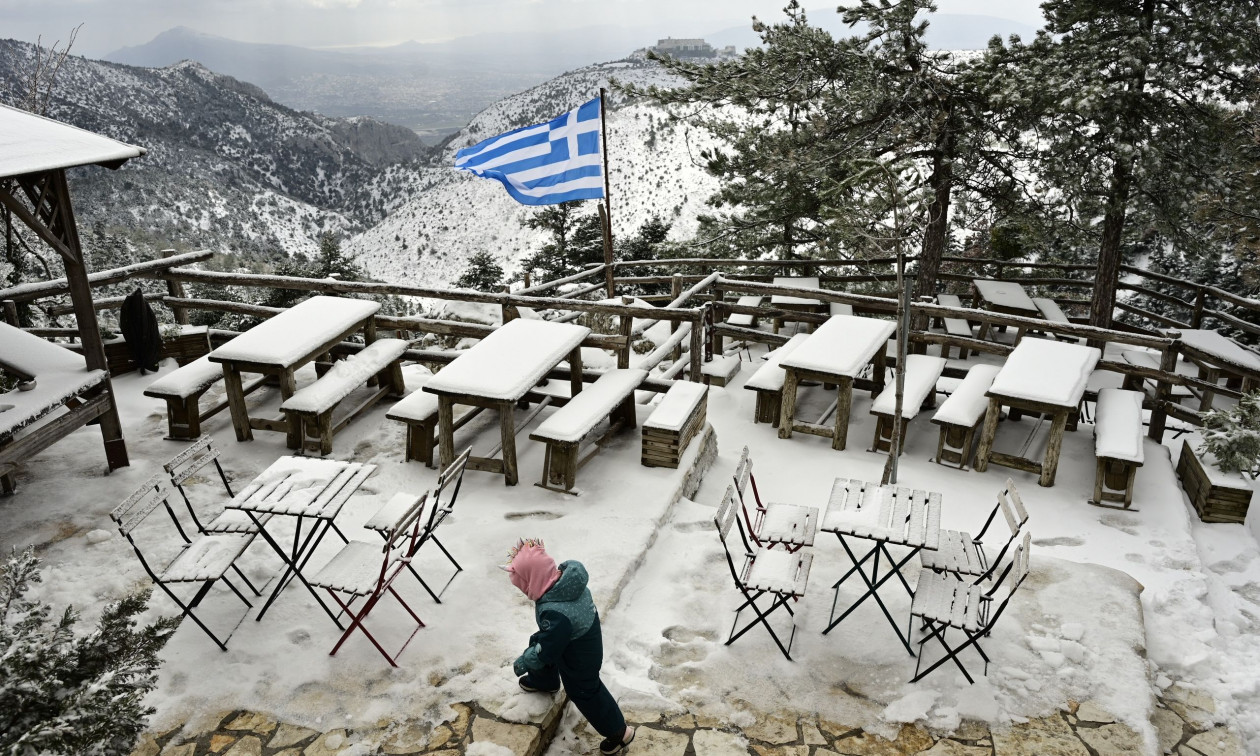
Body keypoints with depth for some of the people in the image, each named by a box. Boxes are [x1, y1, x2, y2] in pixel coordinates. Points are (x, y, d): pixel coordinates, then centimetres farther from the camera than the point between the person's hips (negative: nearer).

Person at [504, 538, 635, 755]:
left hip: (578, 658, -8)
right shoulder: (566, 578, -22)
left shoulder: (556, 615, -47)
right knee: (535, 641, 28)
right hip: (580, 639, 8)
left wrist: (523, 662, -10)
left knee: (584, 692, 14)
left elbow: (544, 651, -30)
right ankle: (544, 682, 61)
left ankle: (618, 732, 36)